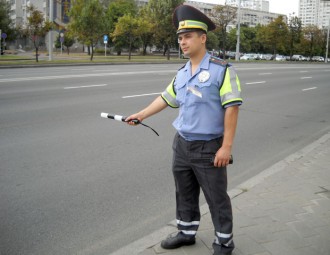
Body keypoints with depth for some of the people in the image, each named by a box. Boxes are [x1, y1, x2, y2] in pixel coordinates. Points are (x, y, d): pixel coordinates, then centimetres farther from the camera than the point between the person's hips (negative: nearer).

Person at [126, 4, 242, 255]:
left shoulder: (222, 70, -14)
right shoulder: (182, 73, 7)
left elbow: (231, 108, -18)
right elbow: (166, 98, 21)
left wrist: (226, 147, -20)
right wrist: (141, 114, 17)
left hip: (209, 148, -7)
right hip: (182, 144, 7)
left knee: (217, 198, 6)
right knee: (184, 193, 19)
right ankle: (187, 233, 38)